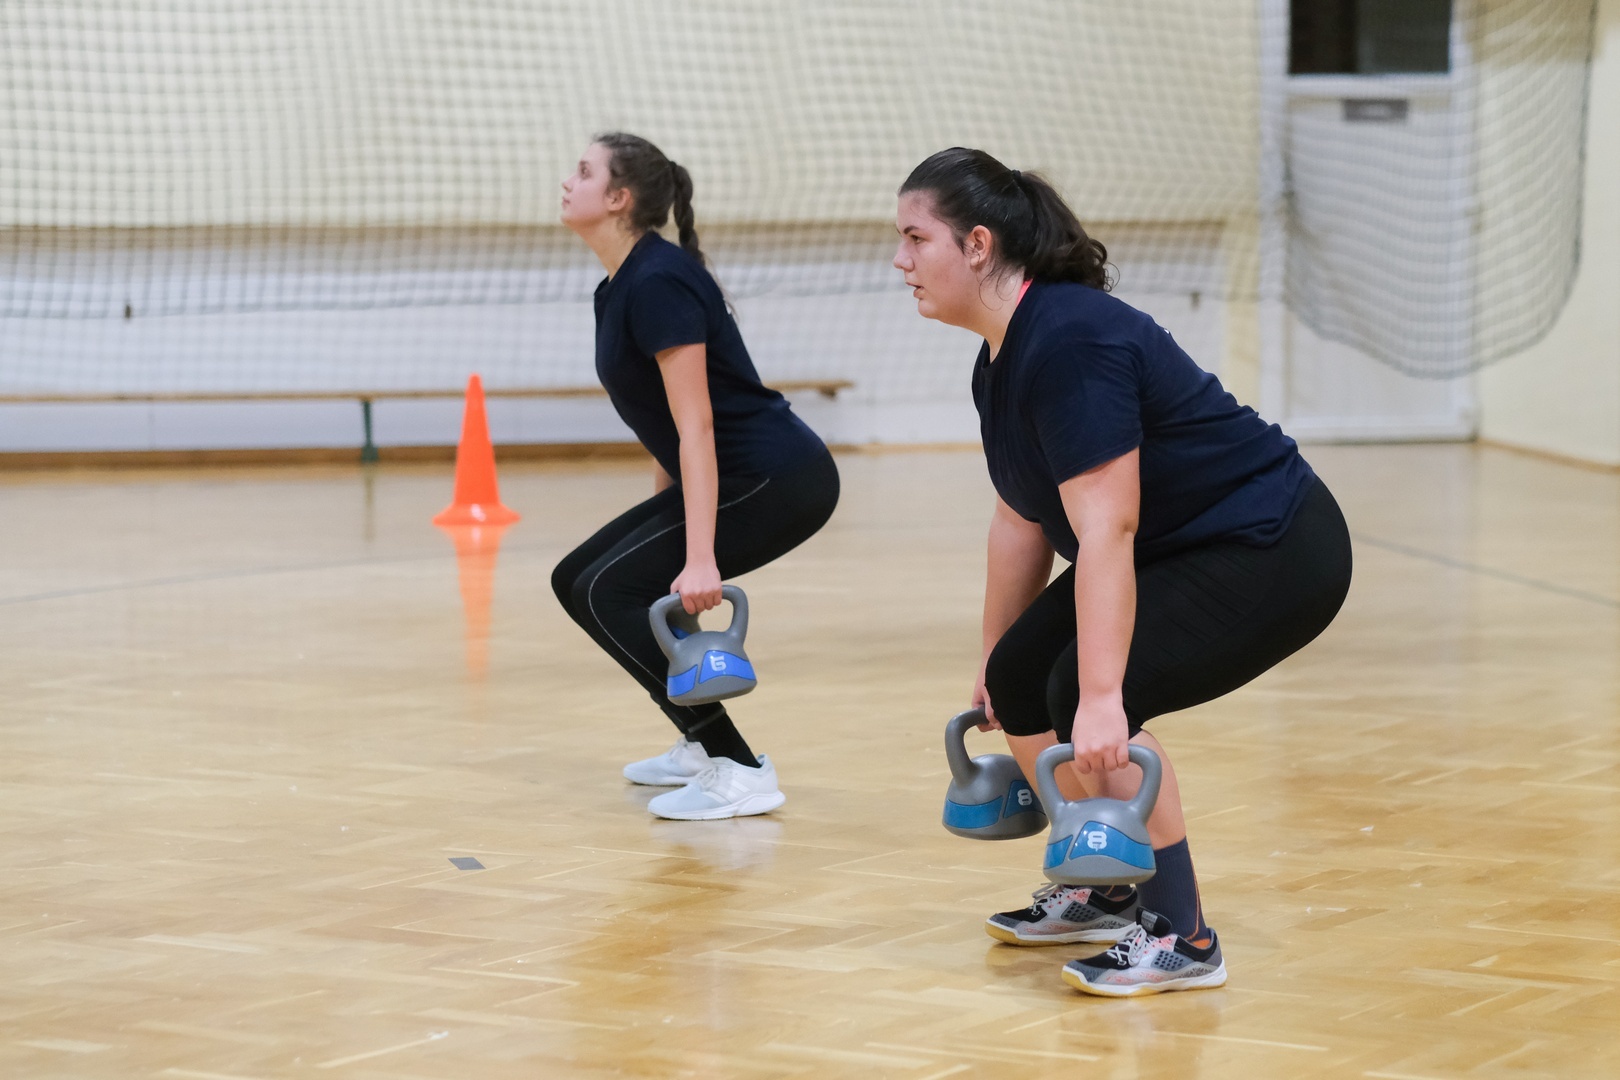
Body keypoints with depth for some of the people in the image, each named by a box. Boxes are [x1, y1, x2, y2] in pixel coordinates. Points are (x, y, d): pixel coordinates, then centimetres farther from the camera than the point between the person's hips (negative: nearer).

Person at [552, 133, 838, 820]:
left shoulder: (658, 282, -18)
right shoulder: (621, 287, 12)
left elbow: (696, 426, -24)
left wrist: (699, 559, -29)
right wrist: (657, 527, 24)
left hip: (775, 480, -10)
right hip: (730, 481, 10)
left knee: (610, 590, -16)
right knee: (577, 581, 8)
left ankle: (738, 771, -16)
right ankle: (704, 745, 16)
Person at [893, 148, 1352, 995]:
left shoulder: (1069, 342, -27)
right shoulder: (1001, 359, 4)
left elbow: (1106, 530, -33)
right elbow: (1022, 520, 14)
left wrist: (1101, 697, -37)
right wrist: (995, 664, 20)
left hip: (1272, 552, -10)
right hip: (1178, 552, 10)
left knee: (1086, 702, -23)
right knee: (1018, 681, 4)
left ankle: (1181, 939, -12)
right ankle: (1106, 891, 22)